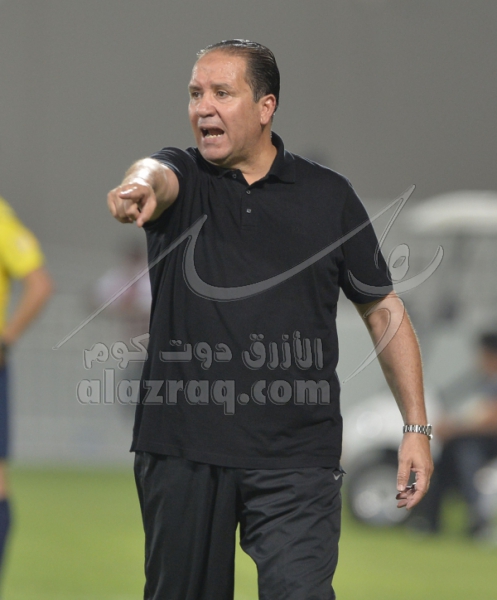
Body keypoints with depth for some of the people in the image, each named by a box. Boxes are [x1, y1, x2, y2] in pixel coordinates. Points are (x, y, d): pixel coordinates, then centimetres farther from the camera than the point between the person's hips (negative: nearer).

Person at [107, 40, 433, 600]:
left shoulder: (329, 196, 7)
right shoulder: (183, 180, 6)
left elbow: (384, 310, 12)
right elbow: (156, 175, -21)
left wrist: (416, 428, 6)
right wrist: (141, 188, -47)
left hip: (295, 456, -1)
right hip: (182, 446, 1)